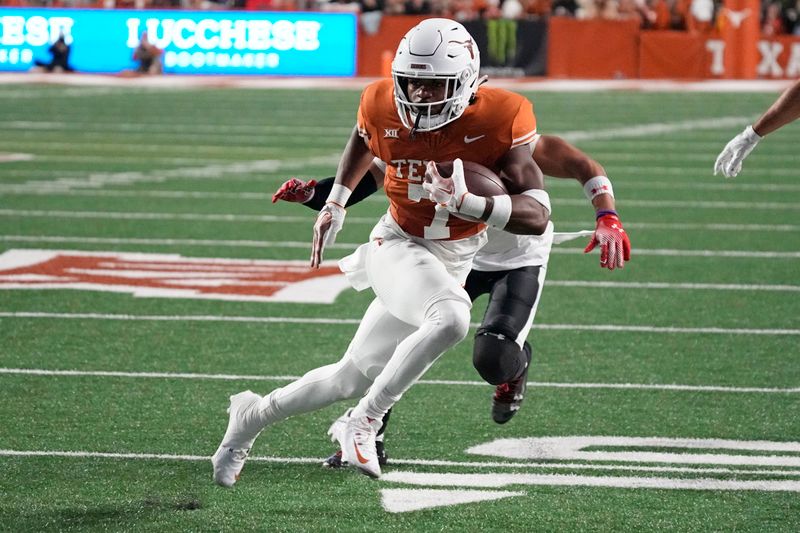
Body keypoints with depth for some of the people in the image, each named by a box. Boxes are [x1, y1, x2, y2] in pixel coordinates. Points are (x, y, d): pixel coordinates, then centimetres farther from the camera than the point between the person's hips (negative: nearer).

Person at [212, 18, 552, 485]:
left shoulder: (498, 121, -21)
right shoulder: (384, 106, -13)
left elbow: (538, 216, -28)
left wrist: (465, 202, -41)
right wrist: (335, 204, 13)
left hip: (453, 263, 2)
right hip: (398, 247, -2)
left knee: (353, 378, 10)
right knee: (450, 318, -34)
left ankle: (253, 417, 32)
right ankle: (363, 423, -21)